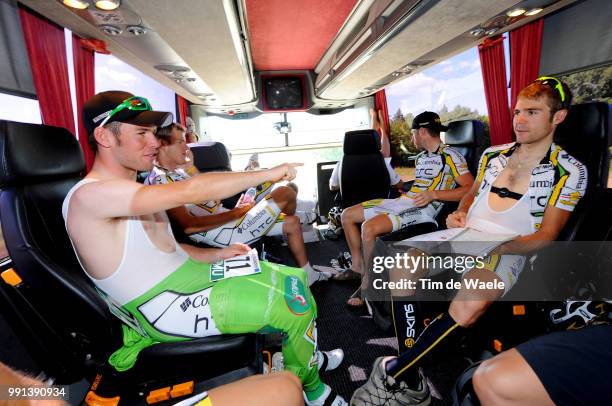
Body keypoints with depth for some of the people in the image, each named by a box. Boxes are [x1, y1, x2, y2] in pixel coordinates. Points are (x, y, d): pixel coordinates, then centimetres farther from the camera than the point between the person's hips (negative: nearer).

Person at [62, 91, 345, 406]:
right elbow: (191, 191, -30)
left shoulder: (131, 188, 12)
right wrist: (268, 173, -23)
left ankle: (307, 354, 31)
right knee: (294, 304, -16)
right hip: (166, 309, -9)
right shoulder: (90, 195, -20)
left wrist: (215, 255, 0)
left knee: (293, 279, 9)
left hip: (191, 272, 9)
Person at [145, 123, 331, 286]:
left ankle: (308, 275, 30)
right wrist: (235, 213, -21)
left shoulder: (177, 172, 15)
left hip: (227, 220, 10)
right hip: (229, 233, -10)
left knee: (292, 223, 13)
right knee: (285, 193, -8)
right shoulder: (159, 181, -16)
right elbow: (188, 226, -26)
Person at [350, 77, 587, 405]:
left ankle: (393, 372, -16)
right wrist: (459, 214, 4)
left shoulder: (569, 171, 2)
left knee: (470, 304, -38)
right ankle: (410, 379, -18)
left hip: (508, 250, -4)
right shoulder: (492, 154, 14)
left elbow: (545, 237, -3)